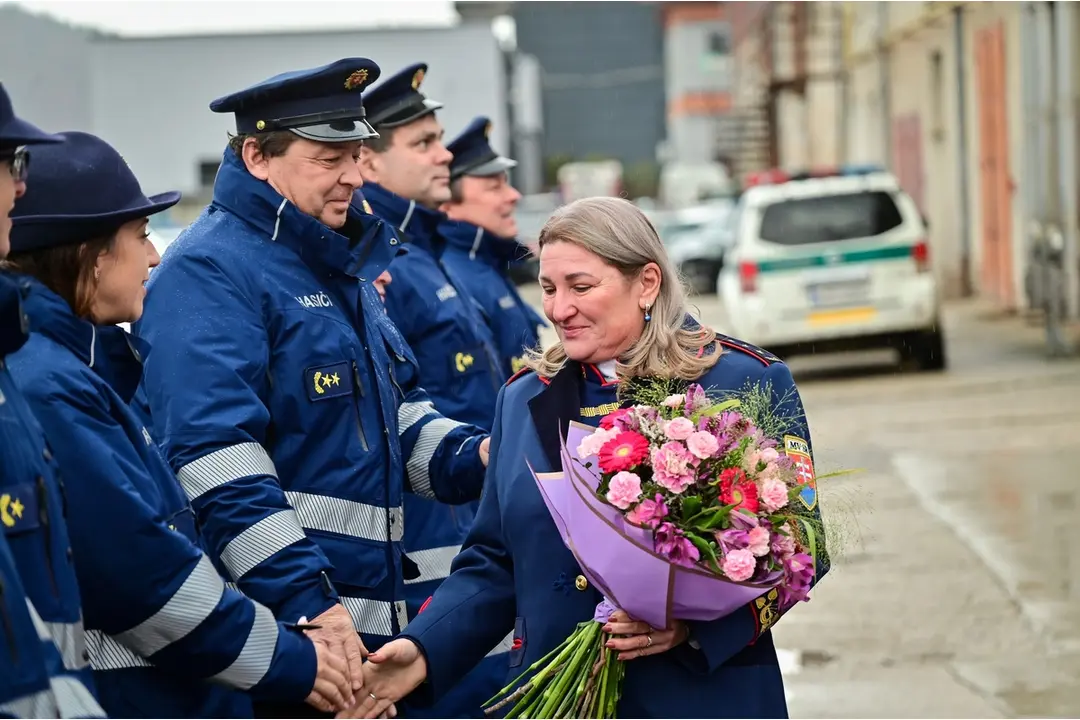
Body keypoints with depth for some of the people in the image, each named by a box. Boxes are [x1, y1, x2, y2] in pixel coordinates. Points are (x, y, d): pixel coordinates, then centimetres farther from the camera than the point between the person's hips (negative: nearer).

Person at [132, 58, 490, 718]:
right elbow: (220, 463, -23)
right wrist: (309, 603, -27)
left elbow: (399, 409, 25)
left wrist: (474, 456, 4)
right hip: (281, 626, -9)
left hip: (373, 614, 9)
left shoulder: (342, 266, 16)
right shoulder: (209, 272, -13)